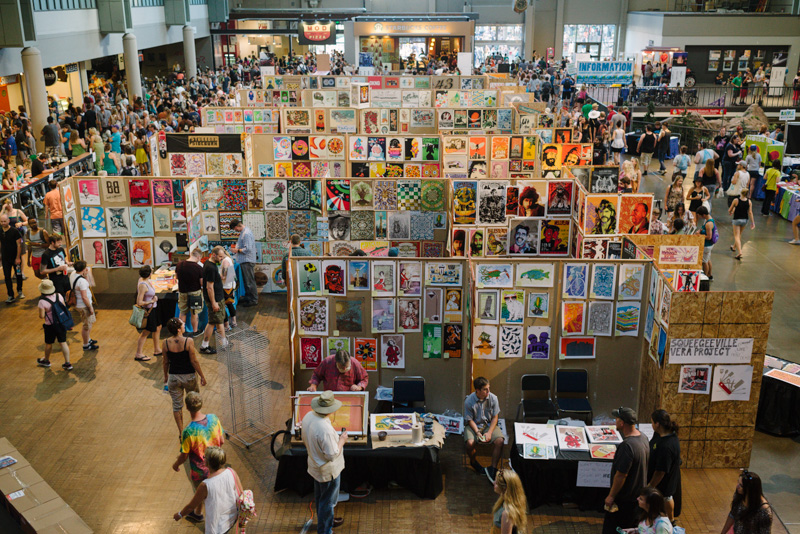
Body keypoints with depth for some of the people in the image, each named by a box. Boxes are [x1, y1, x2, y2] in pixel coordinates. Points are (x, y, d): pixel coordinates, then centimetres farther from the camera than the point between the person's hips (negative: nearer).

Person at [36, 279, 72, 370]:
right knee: (63, 343, 10)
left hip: (50, 326, -4)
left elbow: (41, 316, -17)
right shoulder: (59, 296, -7)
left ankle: (46, 361, 40)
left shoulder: (42, 301, -21)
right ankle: (67, 363, 12)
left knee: (48, 343, 18)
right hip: (62, 323, 4)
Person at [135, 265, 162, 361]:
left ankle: (156, 350, 35)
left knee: (158, 327, 20)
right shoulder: (143, 285, -28)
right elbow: (139, 302, -27)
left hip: (152, 309, 10)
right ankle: (138, 355, 15)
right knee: (145, 332, 3)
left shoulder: (146, 280, 0)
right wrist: (151, 301, -18)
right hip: (147, 311, -10)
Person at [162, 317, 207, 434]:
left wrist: (166, 376, 17)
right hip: (189, 376, -2)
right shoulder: (188, 342, -19)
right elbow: (194, 361, -14)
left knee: (177, 405, 13)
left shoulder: (165, 343, -10)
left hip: (173, 377, 2)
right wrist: (202, 376, -2)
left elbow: (166, 362, 0)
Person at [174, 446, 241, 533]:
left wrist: (179, 515, 10)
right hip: (233, 518, 5)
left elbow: (191, 506, -10)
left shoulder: (205, 486, -26)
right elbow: (241, 495, -5)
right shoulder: (231, 472, -15)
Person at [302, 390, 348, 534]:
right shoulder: (325, 429, -38)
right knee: (328, 501, 12)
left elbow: (305, 442, 5)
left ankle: (326, 520, 50)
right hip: (328, 471, -8)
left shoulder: (308, 416, -11)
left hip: (315, 465, 8)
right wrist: (341, 441, -14)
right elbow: (332, 456, -29)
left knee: (320, 496, 27)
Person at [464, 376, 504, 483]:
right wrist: (477, 432, -22)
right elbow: (470, 420, -7)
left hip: (489, 425, 2)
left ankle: (493, 468, -12)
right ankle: (474, 462, 5)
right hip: (474, 425, -2)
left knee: (499, 441, -26)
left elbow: (495, 417, -4)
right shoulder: (469, 401, -16)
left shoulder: (493, 398, -11)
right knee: (470, 443, -30)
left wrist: (489, 432, -16)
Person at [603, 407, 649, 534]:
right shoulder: (643, 437, -1)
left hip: (624, 498, -9)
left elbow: (621, 475, -27)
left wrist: (611, 496, -15)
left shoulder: (627, 446, -30)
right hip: (639, 494, 9)